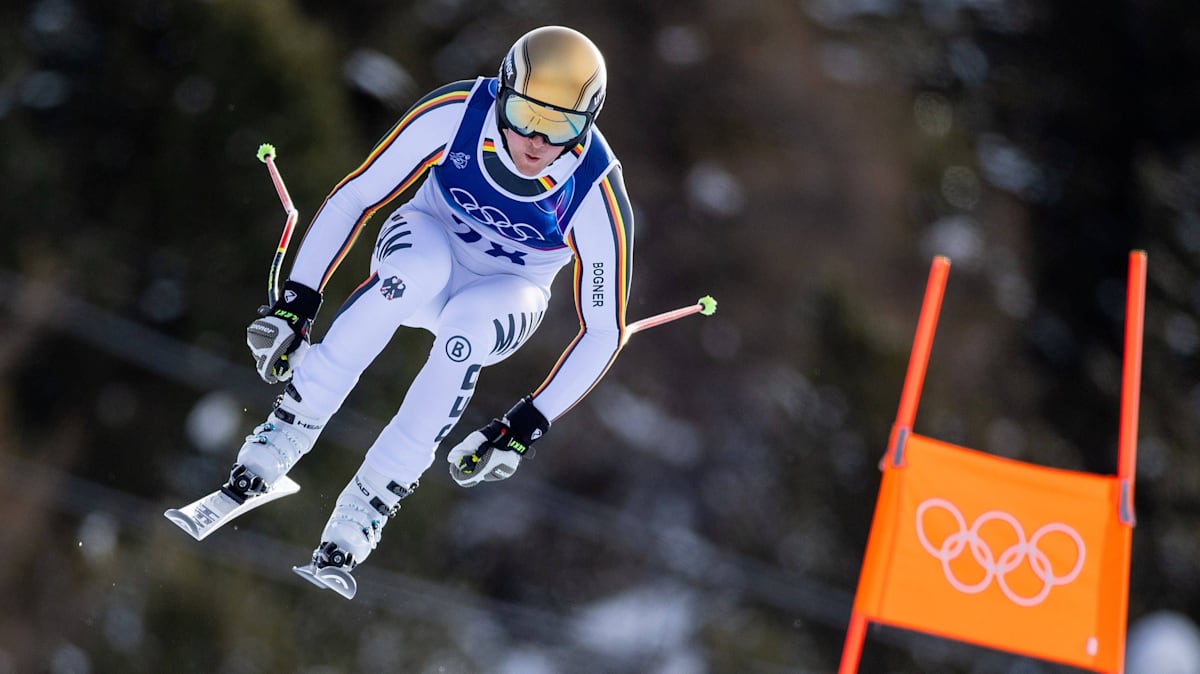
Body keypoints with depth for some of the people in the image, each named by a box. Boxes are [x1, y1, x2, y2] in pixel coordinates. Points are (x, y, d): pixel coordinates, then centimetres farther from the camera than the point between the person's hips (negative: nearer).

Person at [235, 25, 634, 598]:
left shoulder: (597, 195, -28)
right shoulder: (454, 115, -27)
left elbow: (604, 330, -18)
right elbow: (355, 195, -16)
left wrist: (530, 423, -25)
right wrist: (298, 300, -20)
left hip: (506, 293, 0)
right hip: (427, 238, 1)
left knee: (465, 332, -37)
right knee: (415, 272, -37)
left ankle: (363, 514, -32)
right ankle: (283, 437, -31)